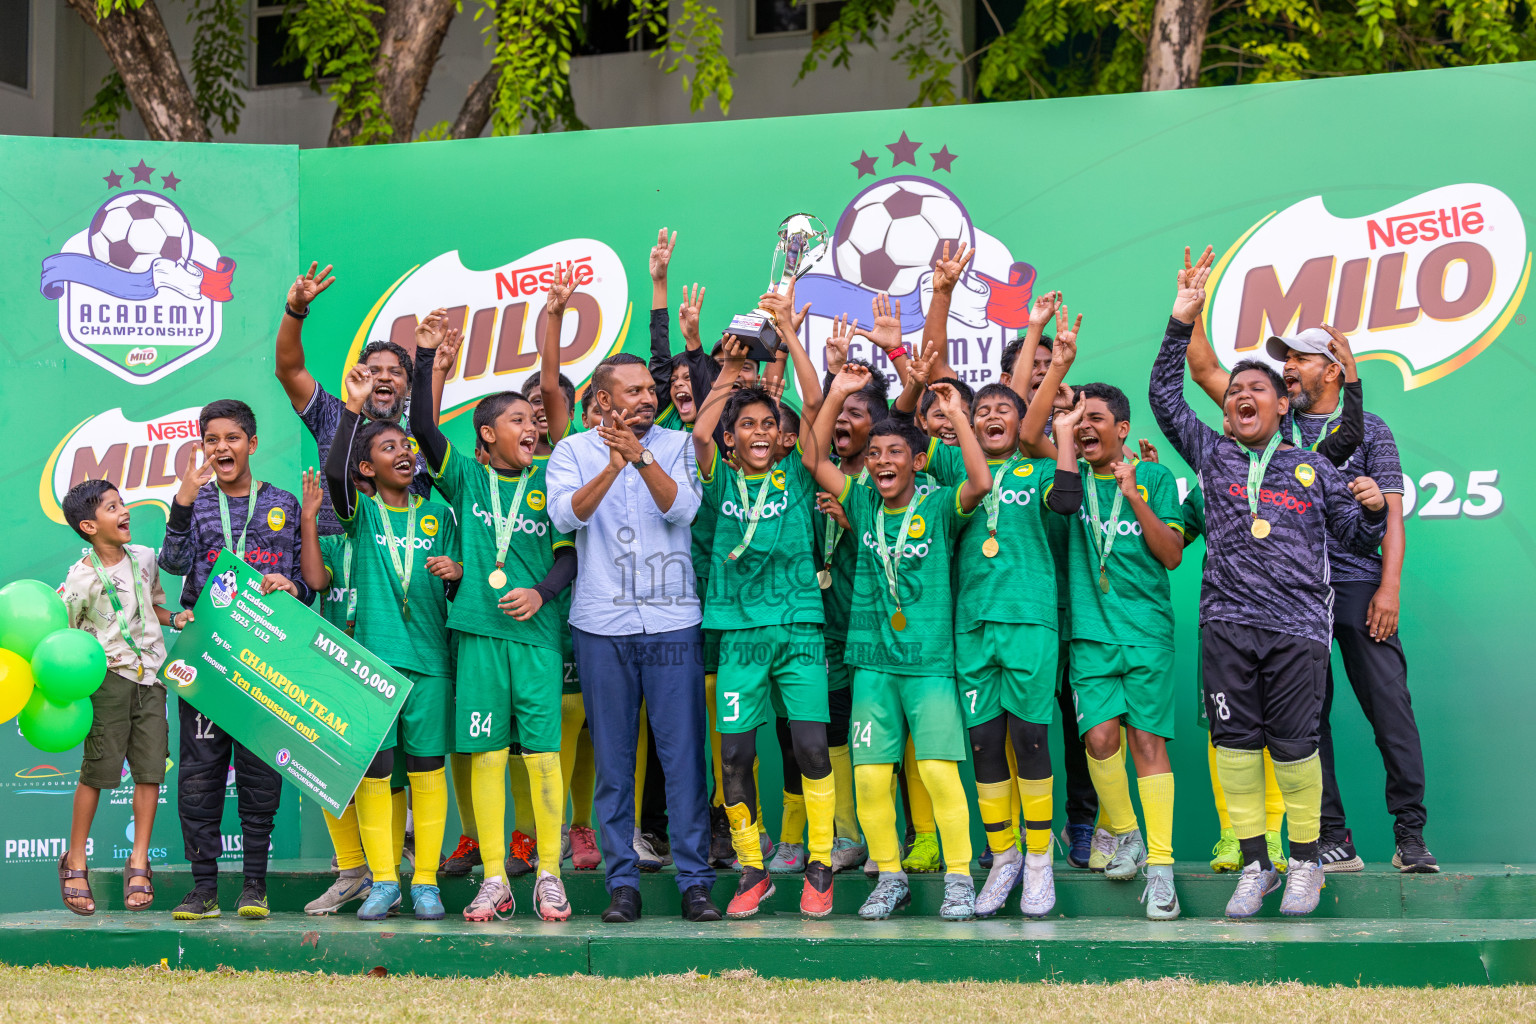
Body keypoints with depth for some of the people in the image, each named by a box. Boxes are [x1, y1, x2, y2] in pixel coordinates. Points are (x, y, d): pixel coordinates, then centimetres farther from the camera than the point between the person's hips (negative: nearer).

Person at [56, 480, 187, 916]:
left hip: (150, 674, 5)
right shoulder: (82, 578, -7)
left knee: (151, 768, 1)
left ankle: (139, 862, 12)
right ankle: (75, 861, 11)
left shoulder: (144, 558, 10)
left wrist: (177, 618, 7)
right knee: (99, 770, -4)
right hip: (109, 678, -5)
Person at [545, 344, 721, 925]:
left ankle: (695, 879, 6)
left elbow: (682, 508, -10)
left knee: (684, 753, -1)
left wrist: (641, 457, -23)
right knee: (612, 758, 5)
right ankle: (622, 882, 13)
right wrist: (612, 465, -24)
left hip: (672, 622, 0)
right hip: (601, 624, 0)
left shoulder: (678, 445, 6)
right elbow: (565, 514, -11)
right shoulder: (574, 450, 5)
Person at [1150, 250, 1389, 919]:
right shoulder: (1212, 454, 13)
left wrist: (1373, 509, -7)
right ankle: (1254, 862, 11)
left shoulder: (1313, 469, 12)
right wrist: (1181, 320, 1)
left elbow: (1357, 537, 15)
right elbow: (1165, 396, 8)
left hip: (1298, 625, -1)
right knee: (1235, 739, 1)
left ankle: (1305, 860, 14)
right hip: (1227, 623, 1)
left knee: (1294, 743, 0)